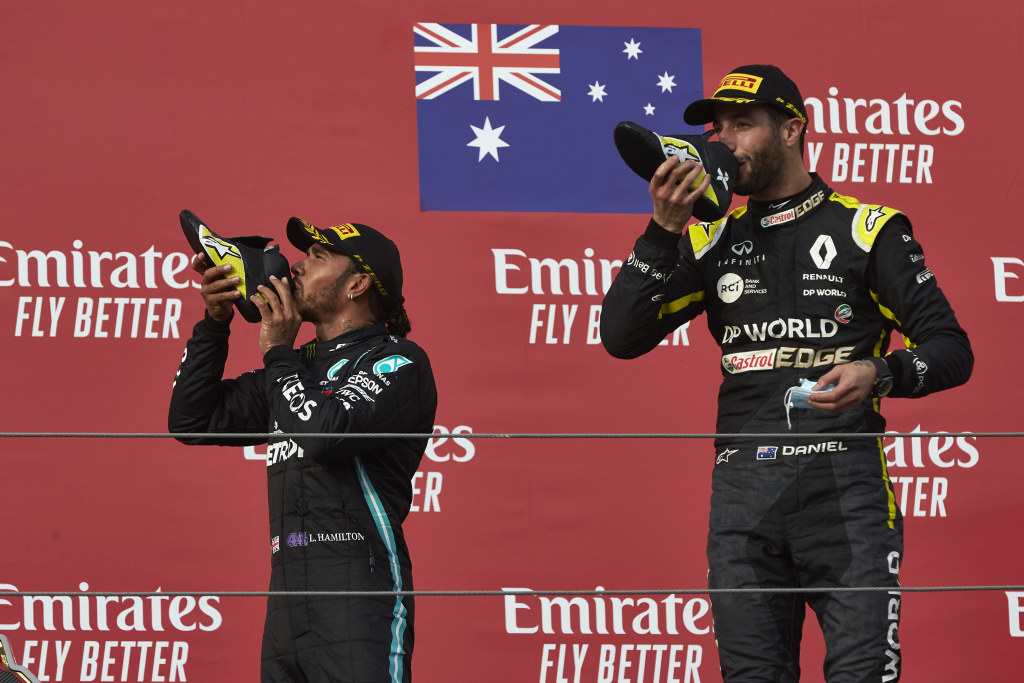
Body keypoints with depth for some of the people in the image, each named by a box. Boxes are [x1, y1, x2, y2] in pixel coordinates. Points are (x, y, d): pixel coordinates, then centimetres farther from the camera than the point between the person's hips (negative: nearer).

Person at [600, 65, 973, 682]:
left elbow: (952, 350, 4)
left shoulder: (866, 230, 5)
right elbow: (621, 337, 9)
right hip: (743, 486, 4)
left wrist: (879, 374, -16)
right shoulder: (714, 241, 17)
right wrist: (664, 230, 0)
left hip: (843, 483, -4)